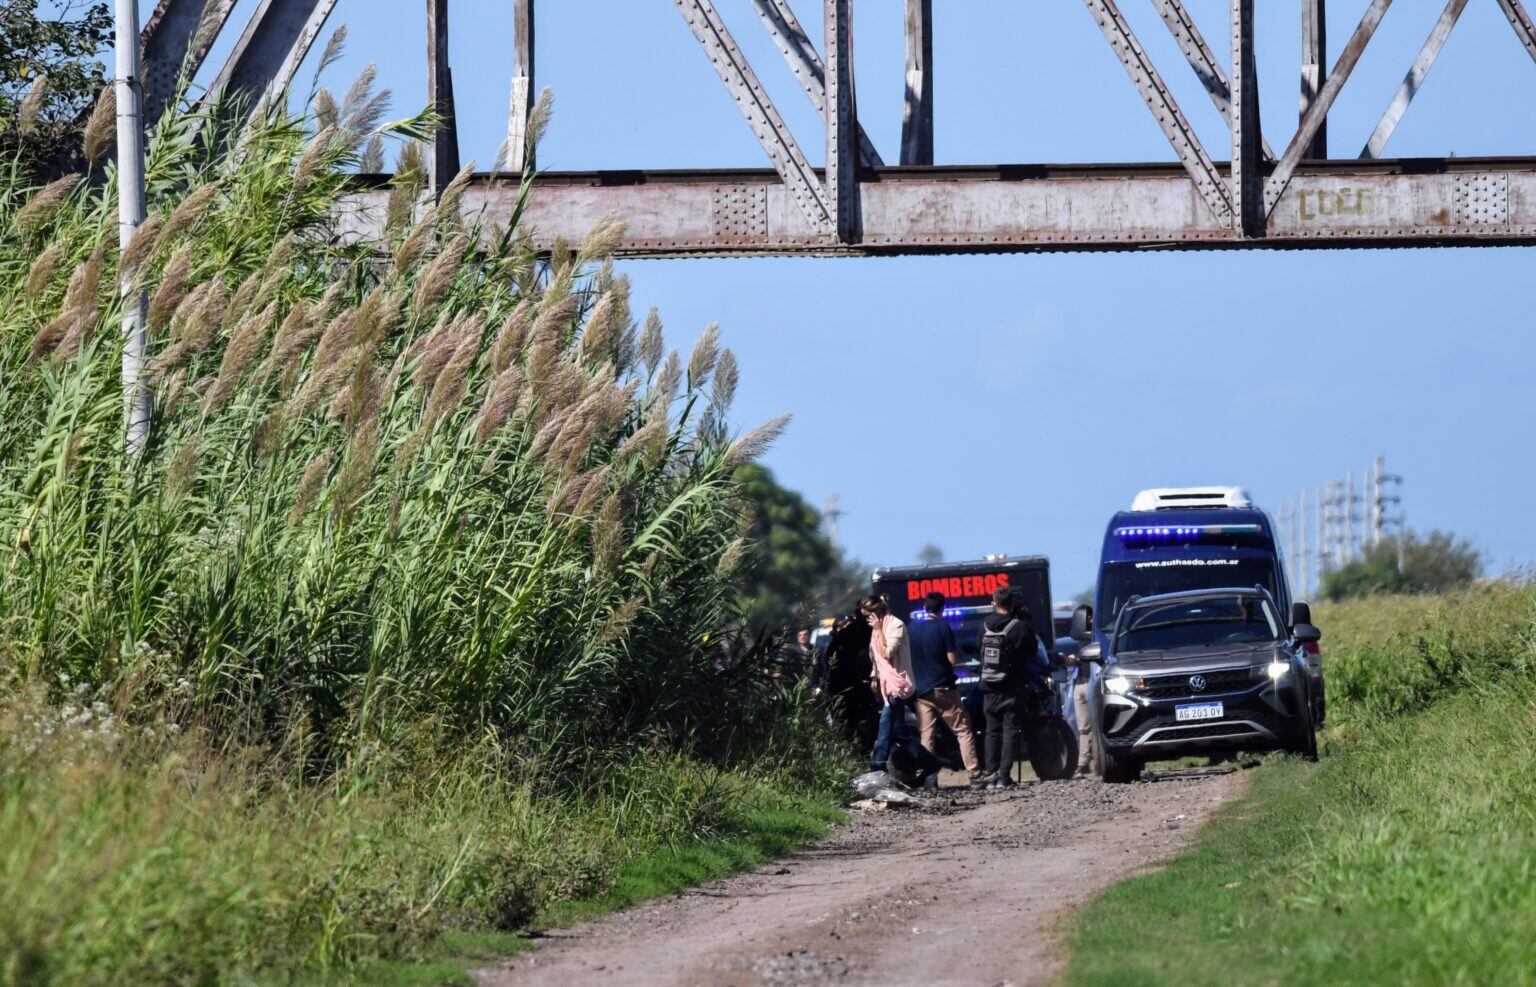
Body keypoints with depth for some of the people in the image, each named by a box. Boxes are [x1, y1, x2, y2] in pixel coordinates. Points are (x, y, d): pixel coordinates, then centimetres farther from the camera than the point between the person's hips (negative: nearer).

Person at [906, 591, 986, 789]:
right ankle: (975, 776, -7)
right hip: (942, 689, -4)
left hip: (920, 690, 4)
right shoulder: (943, 628, -8)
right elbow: (953, 659, -9)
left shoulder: (911, 630, 5)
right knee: (963, 731, 1)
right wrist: (957, 653, 11)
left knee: (927, 736, 4)